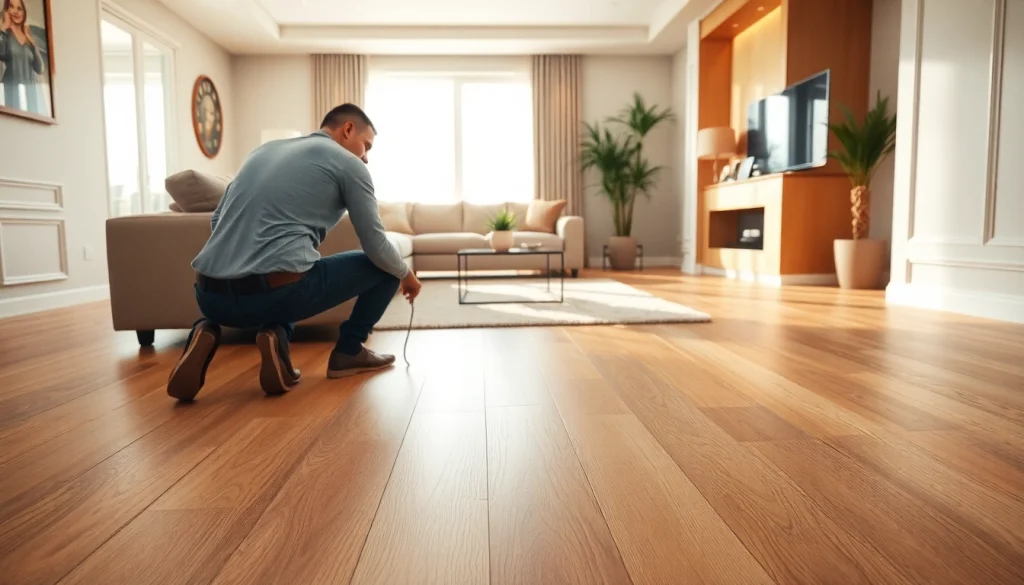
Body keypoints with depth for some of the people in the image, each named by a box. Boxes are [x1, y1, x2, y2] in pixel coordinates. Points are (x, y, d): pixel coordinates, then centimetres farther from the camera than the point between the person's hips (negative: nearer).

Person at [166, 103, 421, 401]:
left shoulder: (265, 149, 24)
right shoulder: (348, 163, 7)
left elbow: (217, 220, 26)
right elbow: (375, 246, 6)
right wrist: (406, 273, 25)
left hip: (210, 295, 6)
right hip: (277, 293, -6)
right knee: (384, 265, 14)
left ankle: (211, 331, 14)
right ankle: (348, 352, 16)